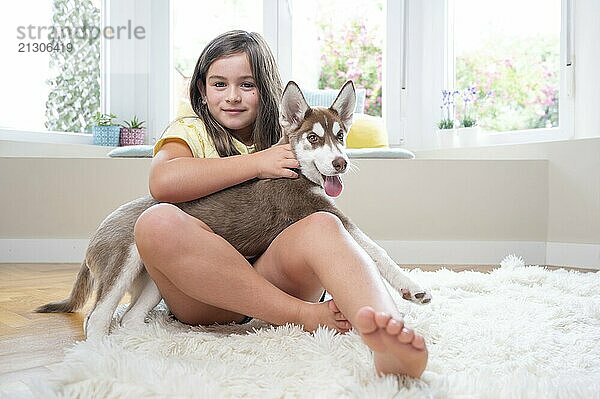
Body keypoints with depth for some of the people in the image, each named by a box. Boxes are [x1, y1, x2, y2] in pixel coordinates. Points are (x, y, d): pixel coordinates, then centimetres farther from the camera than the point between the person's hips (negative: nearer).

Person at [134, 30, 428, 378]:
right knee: (158, 222, -31)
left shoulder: (283, 140, 20)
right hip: (203, 291, -1)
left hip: (273, 276, 2)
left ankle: (389, 344, -57)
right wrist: (256, 163, -10)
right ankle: (305, 315, -28)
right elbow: (163, 182, -12)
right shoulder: (190, 132, 11)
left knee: (322, 225, -28)